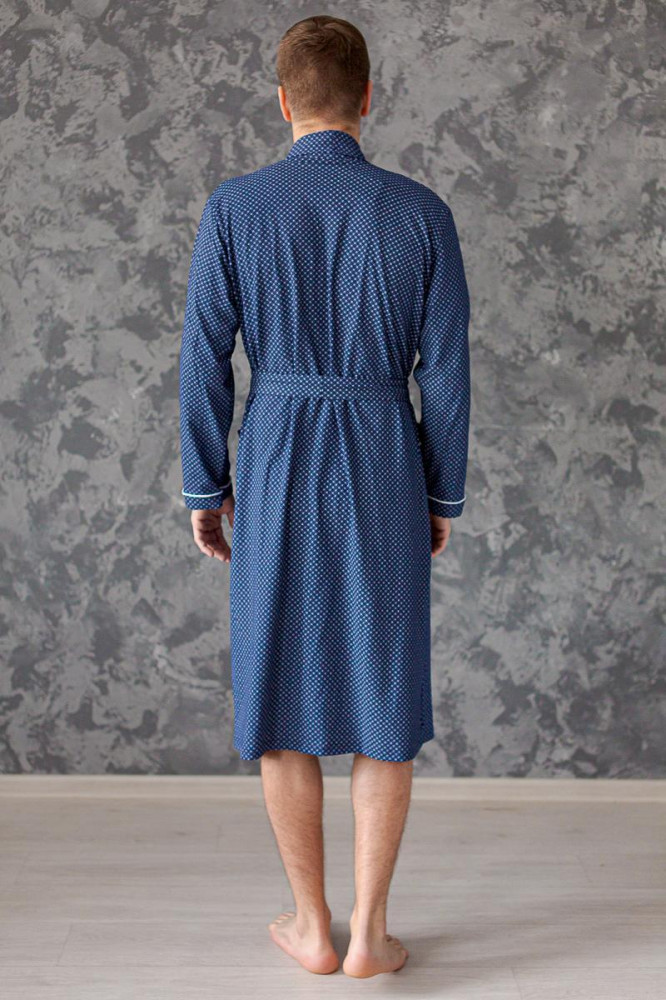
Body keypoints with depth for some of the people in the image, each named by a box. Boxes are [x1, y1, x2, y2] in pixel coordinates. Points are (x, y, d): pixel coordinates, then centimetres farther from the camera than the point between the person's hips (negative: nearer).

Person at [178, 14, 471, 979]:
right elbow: (446, 372, -2)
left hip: (275, 470, 0)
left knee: (282, 689, 11)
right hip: (384, 469, 1)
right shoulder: (422, 211, -2)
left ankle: (313, 925, 20)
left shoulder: (233, 206, -4)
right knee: (386, 694, 9)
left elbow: (205, 360, -4)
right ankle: (368, 933, 14)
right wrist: (444, 497, 9)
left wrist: (205, 488, 6)